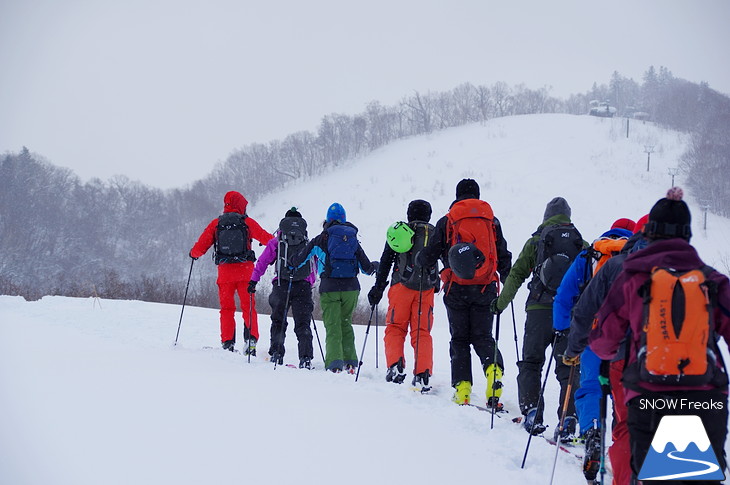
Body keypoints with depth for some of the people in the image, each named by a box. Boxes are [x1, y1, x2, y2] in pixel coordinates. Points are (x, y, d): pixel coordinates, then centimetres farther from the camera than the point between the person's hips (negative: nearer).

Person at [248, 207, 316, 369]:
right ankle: (306, 358, -9)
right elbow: (314, 266, 19)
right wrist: (311, 283, 30)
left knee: (278, 321, 14)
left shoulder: (277, 241, 9)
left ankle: (276, 353, 7)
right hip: (303, 286, 1)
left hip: (281, 284, -1)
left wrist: (254, 280, 7)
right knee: (303, 324, 3)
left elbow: (263, 261, 5)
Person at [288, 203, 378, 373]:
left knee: (332, 325, -1)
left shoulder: (321, 239, 4)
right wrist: (375, 266, 35)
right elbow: (366, 268, 12)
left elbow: (299, 259, 9)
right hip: (351, 287, 3)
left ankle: (335, 363, -15)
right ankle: (350, 362, 11)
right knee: (346, 323, 17)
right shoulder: (353, 238, 11)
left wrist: (290, 262, 32)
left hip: (329, 287, -3)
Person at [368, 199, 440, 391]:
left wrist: (378, 287, 10)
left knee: (395, 327, 5)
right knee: (422, 332, 3)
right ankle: (422, 374, -9)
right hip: (426, 288, 1)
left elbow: (385, 261, 7)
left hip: (401, 285, -1)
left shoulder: (398, 231, 10)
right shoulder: (435, 234, 11)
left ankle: (395, 365, -16)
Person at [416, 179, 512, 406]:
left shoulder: (447, 221, 2)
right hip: (486, 289, 1)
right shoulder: (492, 221, 9)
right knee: (483, 336, 7)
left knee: (459, 339, 8)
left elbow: (429, 256, 4)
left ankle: (462, 390, -1)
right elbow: (503, 257, 12)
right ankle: (494, 369, -22)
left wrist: (418, 260, 28)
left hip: (457, 289, -1)